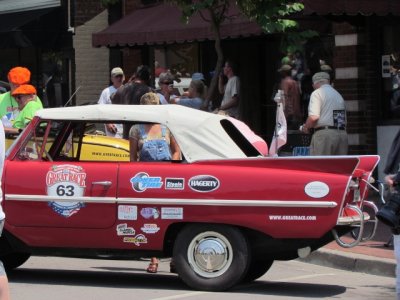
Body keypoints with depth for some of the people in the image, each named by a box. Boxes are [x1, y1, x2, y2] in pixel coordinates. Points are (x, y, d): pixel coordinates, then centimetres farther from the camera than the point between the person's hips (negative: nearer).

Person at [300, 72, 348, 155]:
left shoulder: (317, 93, 0)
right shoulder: (339, 95, 21)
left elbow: (314, 117, -13)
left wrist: (306, 127, 4)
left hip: (324, 134, -7)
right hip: (342, 133, 7)